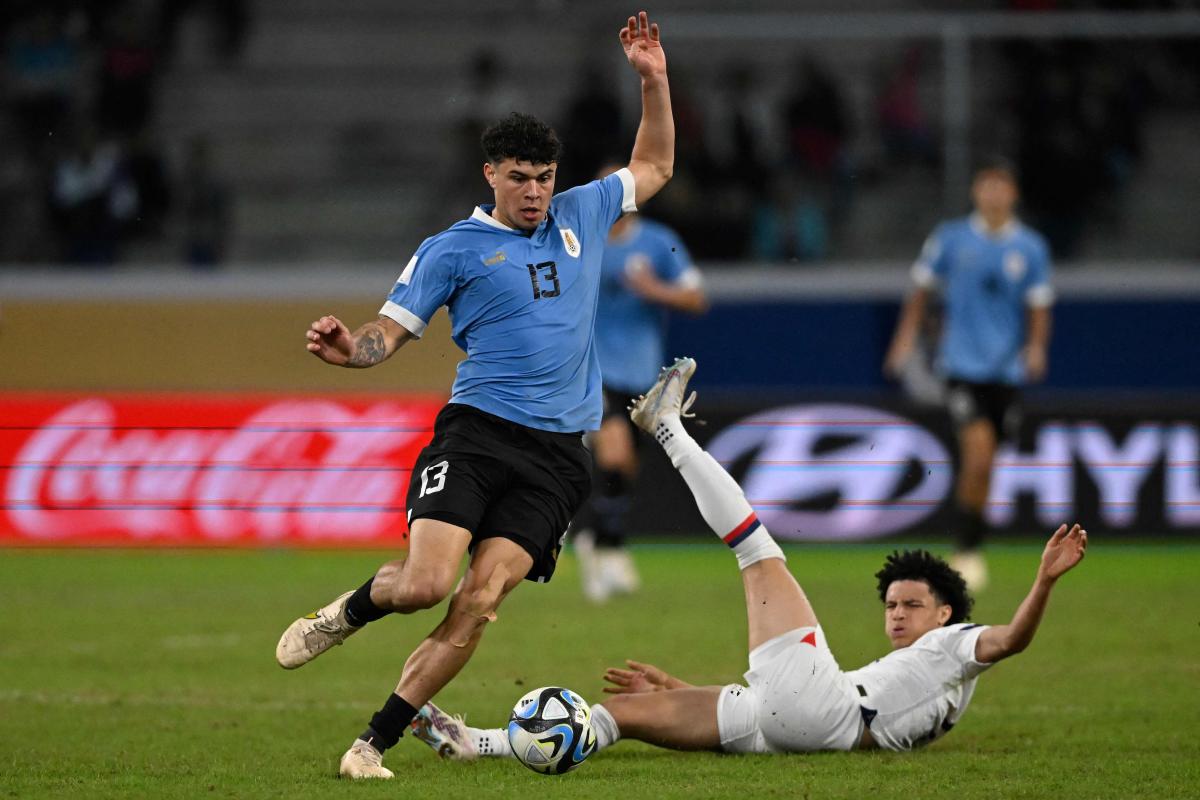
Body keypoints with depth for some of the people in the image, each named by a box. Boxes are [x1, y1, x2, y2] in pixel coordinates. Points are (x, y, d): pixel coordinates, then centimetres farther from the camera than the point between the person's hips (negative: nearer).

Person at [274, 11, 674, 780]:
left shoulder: (581, 217, 17)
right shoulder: (454, 249, 5)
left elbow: (653, 167, 31)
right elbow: (392, 330, 3)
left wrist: (654, 81, 19)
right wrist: (351, 348, -20)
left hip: (558, 454, 3)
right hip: (476, 433, -3)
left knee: (479, 604, -12)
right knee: (426, 584, -21)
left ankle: (376, 741, -5)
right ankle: (348, 610, 15)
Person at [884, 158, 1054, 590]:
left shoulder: (1030, 247, 3)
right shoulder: (951, 239, 1)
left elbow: (1039, 306, 5)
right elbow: (922, 289, 10)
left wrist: (1036, 347, -12)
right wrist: (906, 338, 4)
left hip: (1006, 370, 2)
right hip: (962, 364, -2)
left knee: (981, 463, 8)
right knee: (978, 453, -18)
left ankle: (969, 548, 26)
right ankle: (968, 552, -8)